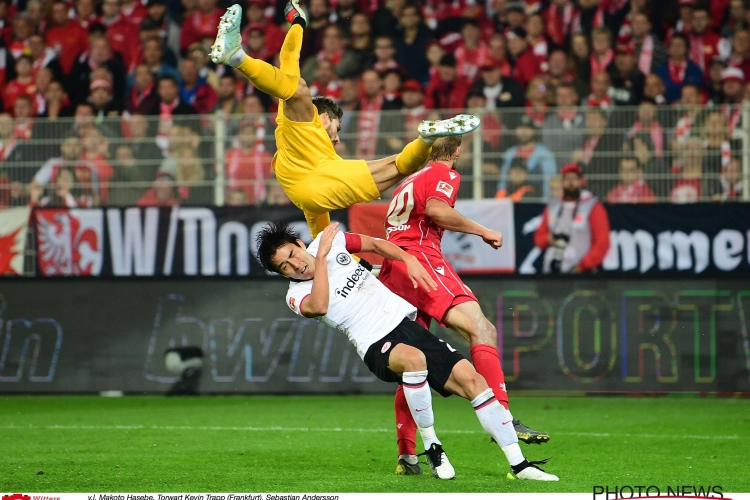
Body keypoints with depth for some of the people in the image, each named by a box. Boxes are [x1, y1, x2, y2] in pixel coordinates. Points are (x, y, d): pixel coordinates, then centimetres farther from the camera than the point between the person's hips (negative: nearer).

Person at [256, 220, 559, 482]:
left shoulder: (332, 240, 7)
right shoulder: (296, 296, -5)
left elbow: (375, 244, 22)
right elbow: (319, 306, -28)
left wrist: (408, 259, 5)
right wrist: (321, 257, -22)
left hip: (404, 320, 5)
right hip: (377, 347, -5)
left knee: (469, 378, -8)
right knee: (413, 358, -40)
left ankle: (519, 465, -4)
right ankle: (431, 446, -22)